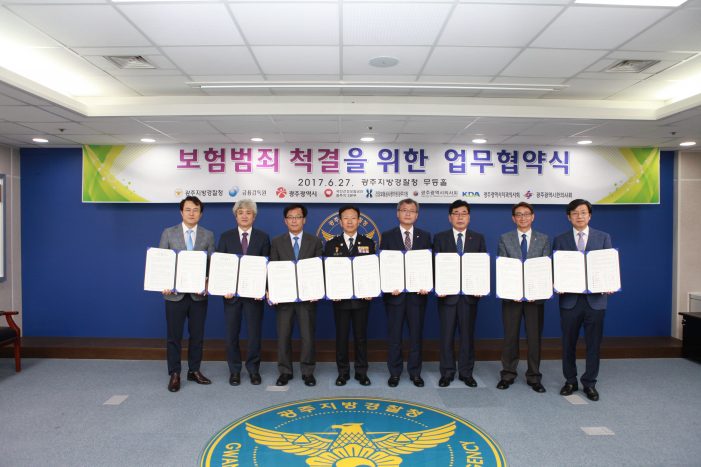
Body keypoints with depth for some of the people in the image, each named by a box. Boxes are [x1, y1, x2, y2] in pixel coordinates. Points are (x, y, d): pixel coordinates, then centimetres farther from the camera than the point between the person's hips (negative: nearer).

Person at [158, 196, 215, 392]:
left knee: (197, 335, 10)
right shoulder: (168, 233, 2)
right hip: (175, 293, -1)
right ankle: (174, 374, 18)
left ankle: (194, 371, 25)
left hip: (199, 294, 1)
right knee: (174, 336, 6)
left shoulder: (208, 235, 4)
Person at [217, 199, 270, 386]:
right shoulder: (226, 237, 5)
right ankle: (234, 370, 23)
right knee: (232, 333, 9)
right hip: (231, 292, 1)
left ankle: (253, 369, 23)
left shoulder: (263, 237, 3)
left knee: (255, 332, 7)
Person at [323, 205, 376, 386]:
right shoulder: (331, 244, 4)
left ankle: (361, 372, 21)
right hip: (340, 298, 0)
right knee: (341, 336, 8)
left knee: (361, 336, 8)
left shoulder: (368, 244, 5)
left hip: (362, 297, 0)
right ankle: (343, 372, 21)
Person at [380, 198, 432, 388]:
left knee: (416, 335, 9)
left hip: (417, 293, 1)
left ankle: (415, 372, 22)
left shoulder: (425, 236, 7)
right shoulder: (388, 236, 2)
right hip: (395, 292, -1)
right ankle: (394, 372, 20)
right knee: (394, 335, 7)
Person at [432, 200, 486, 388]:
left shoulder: (478, 238, 8)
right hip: (447, 294, -1)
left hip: (470, 294, 1)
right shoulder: (440, 238, 4)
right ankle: (447, 372, 17)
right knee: (447, 335, 5)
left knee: (467, 334, 9)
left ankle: (466, 372, 21)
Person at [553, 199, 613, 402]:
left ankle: (590, 383, 20)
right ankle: (570, 381, 24)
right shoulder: (560, 240, 6)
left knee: (593, 343, 6)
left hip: (595, 299, 0)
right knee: (568, 343, 9)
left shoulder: (603, 237, 6)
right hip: (569, 299, 0)